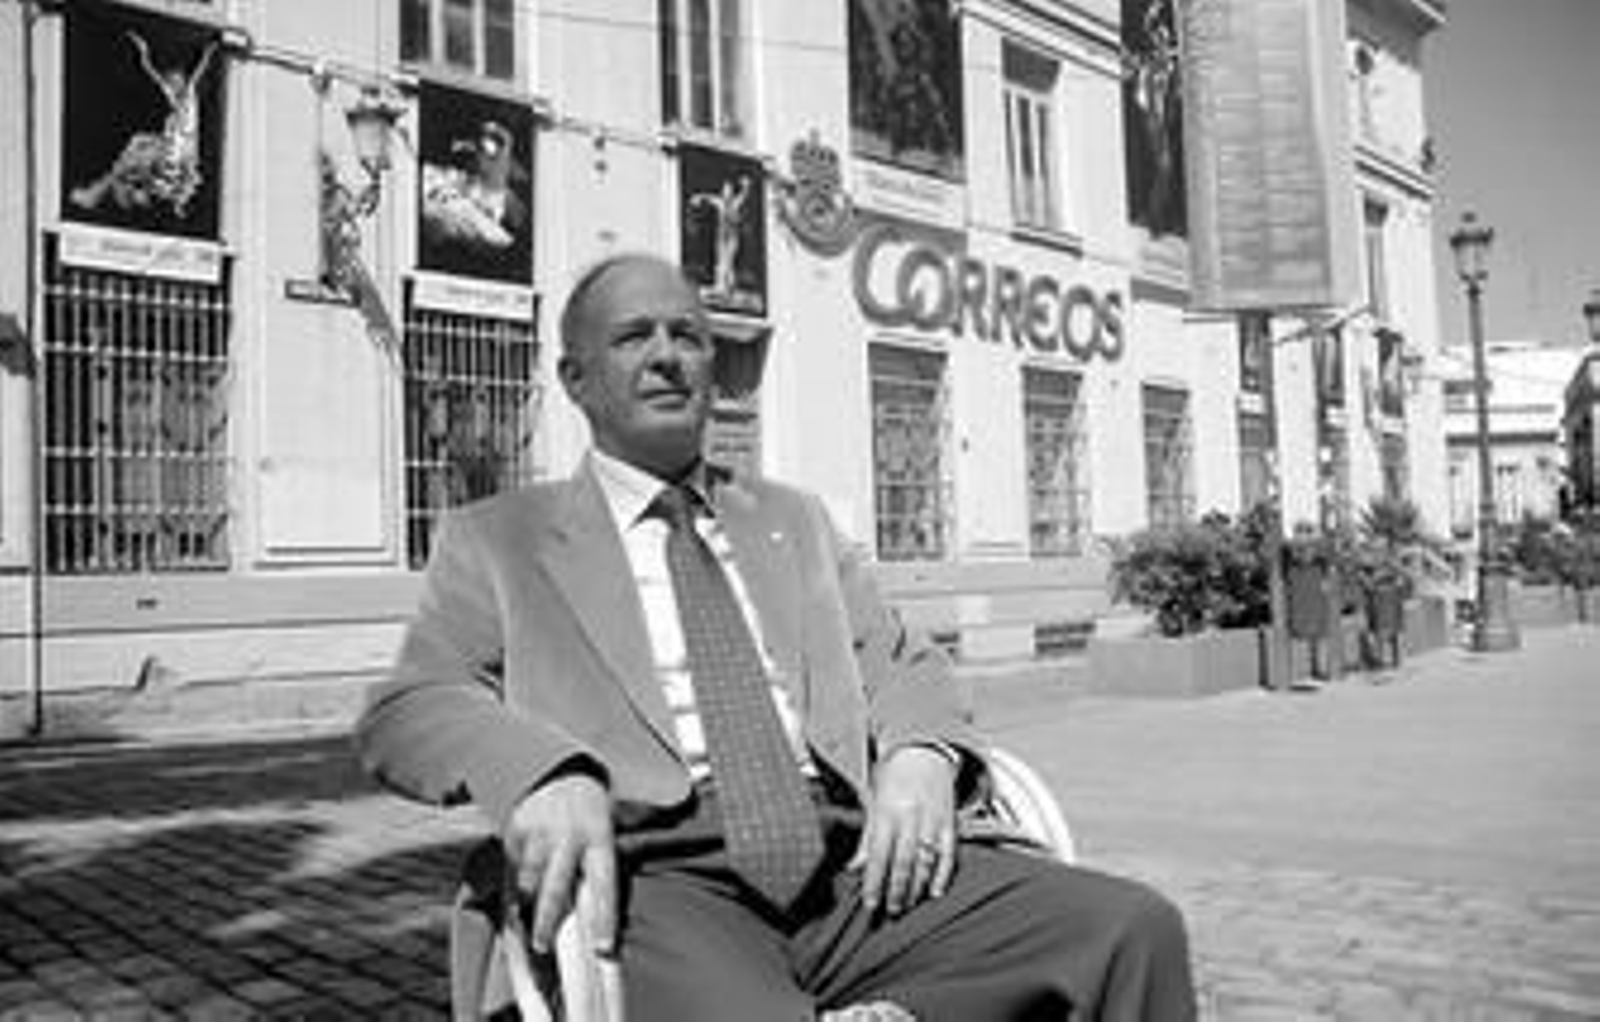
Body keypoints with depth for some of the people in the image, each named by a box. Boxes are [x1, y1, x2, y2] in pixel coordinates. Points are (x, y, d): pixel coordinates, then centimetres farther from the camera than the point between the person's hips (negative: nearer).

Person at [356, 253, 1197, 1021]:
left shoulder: (794, 520, 26)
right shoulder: (498, 540, 14)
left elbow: (899, 664, 21)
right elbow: (406, 706, 2)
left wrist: (921, 753, -4)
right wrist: (545, 773, -20)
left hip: (850, 863, 5)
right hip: (654, 876, -4)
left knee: (1133, 930, -18)